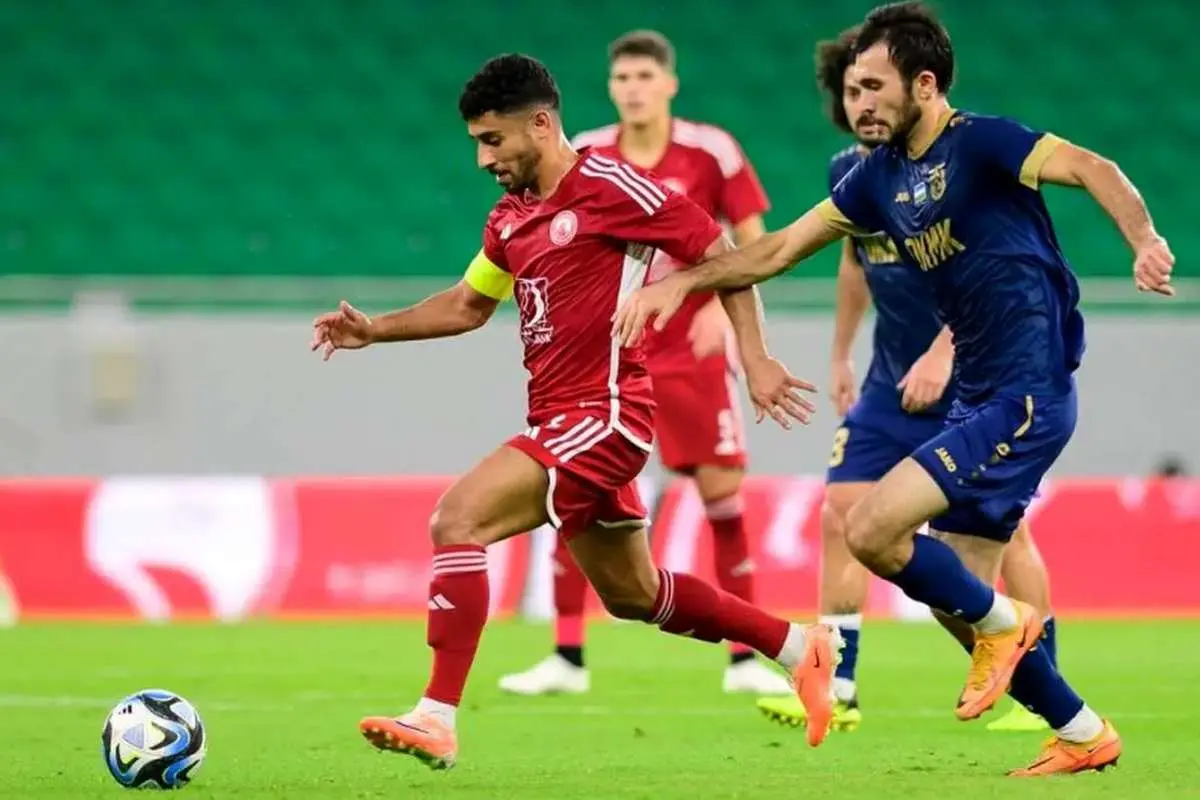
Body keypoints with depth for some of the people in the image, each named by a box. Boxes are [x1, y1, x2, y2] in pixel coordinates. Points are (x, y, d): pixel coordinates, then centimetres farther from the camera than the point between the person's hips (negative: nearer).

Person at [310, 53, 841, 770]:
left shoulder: (609, 187, -12)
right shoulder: (511, 218, 13)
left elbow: (721, 254, -9)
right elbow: (469, 305, 27)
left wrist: (755, 357, -15)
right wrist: (373, 330, 15)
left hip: (603, 415, -9)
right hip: (560, 419, 9)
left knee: (459, 519, -21)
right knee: (632, 595, 19)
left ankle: (438, 719, -23)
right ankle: (801, 648, 34)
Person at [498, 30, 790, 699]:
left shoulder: (710, 152, -9)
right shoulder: (584, 158, -2)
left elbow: (753, 241, -5)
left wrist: (721, 302, -19)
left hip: (694, 349, -2)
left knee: (722, 489, -4)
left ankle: (744, 659, 5)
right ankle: (567, 658, 2)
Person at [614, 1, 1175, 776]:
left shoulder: (979, 142, -11)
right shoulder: (882, 175, 12)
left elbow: (1092, 169, -24)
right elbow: (778, 250, 17)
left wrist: (1143, 239, -42)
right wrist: (679, 282, 8)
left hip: (1028, 397, -9)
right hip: (980, 398, 9)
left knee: (871, 529, -17)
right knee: (958, 596, 9)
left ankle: (1002, 623, 4)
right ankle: (1084, 734, 20)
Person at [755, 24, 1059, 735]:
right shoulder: (847, 173, 3)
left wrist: (943, 353, -27)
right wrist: (841, 355, 21)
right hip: (891, 383, 6)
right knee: (842, 513, -3)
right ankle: (836, 691, 2)